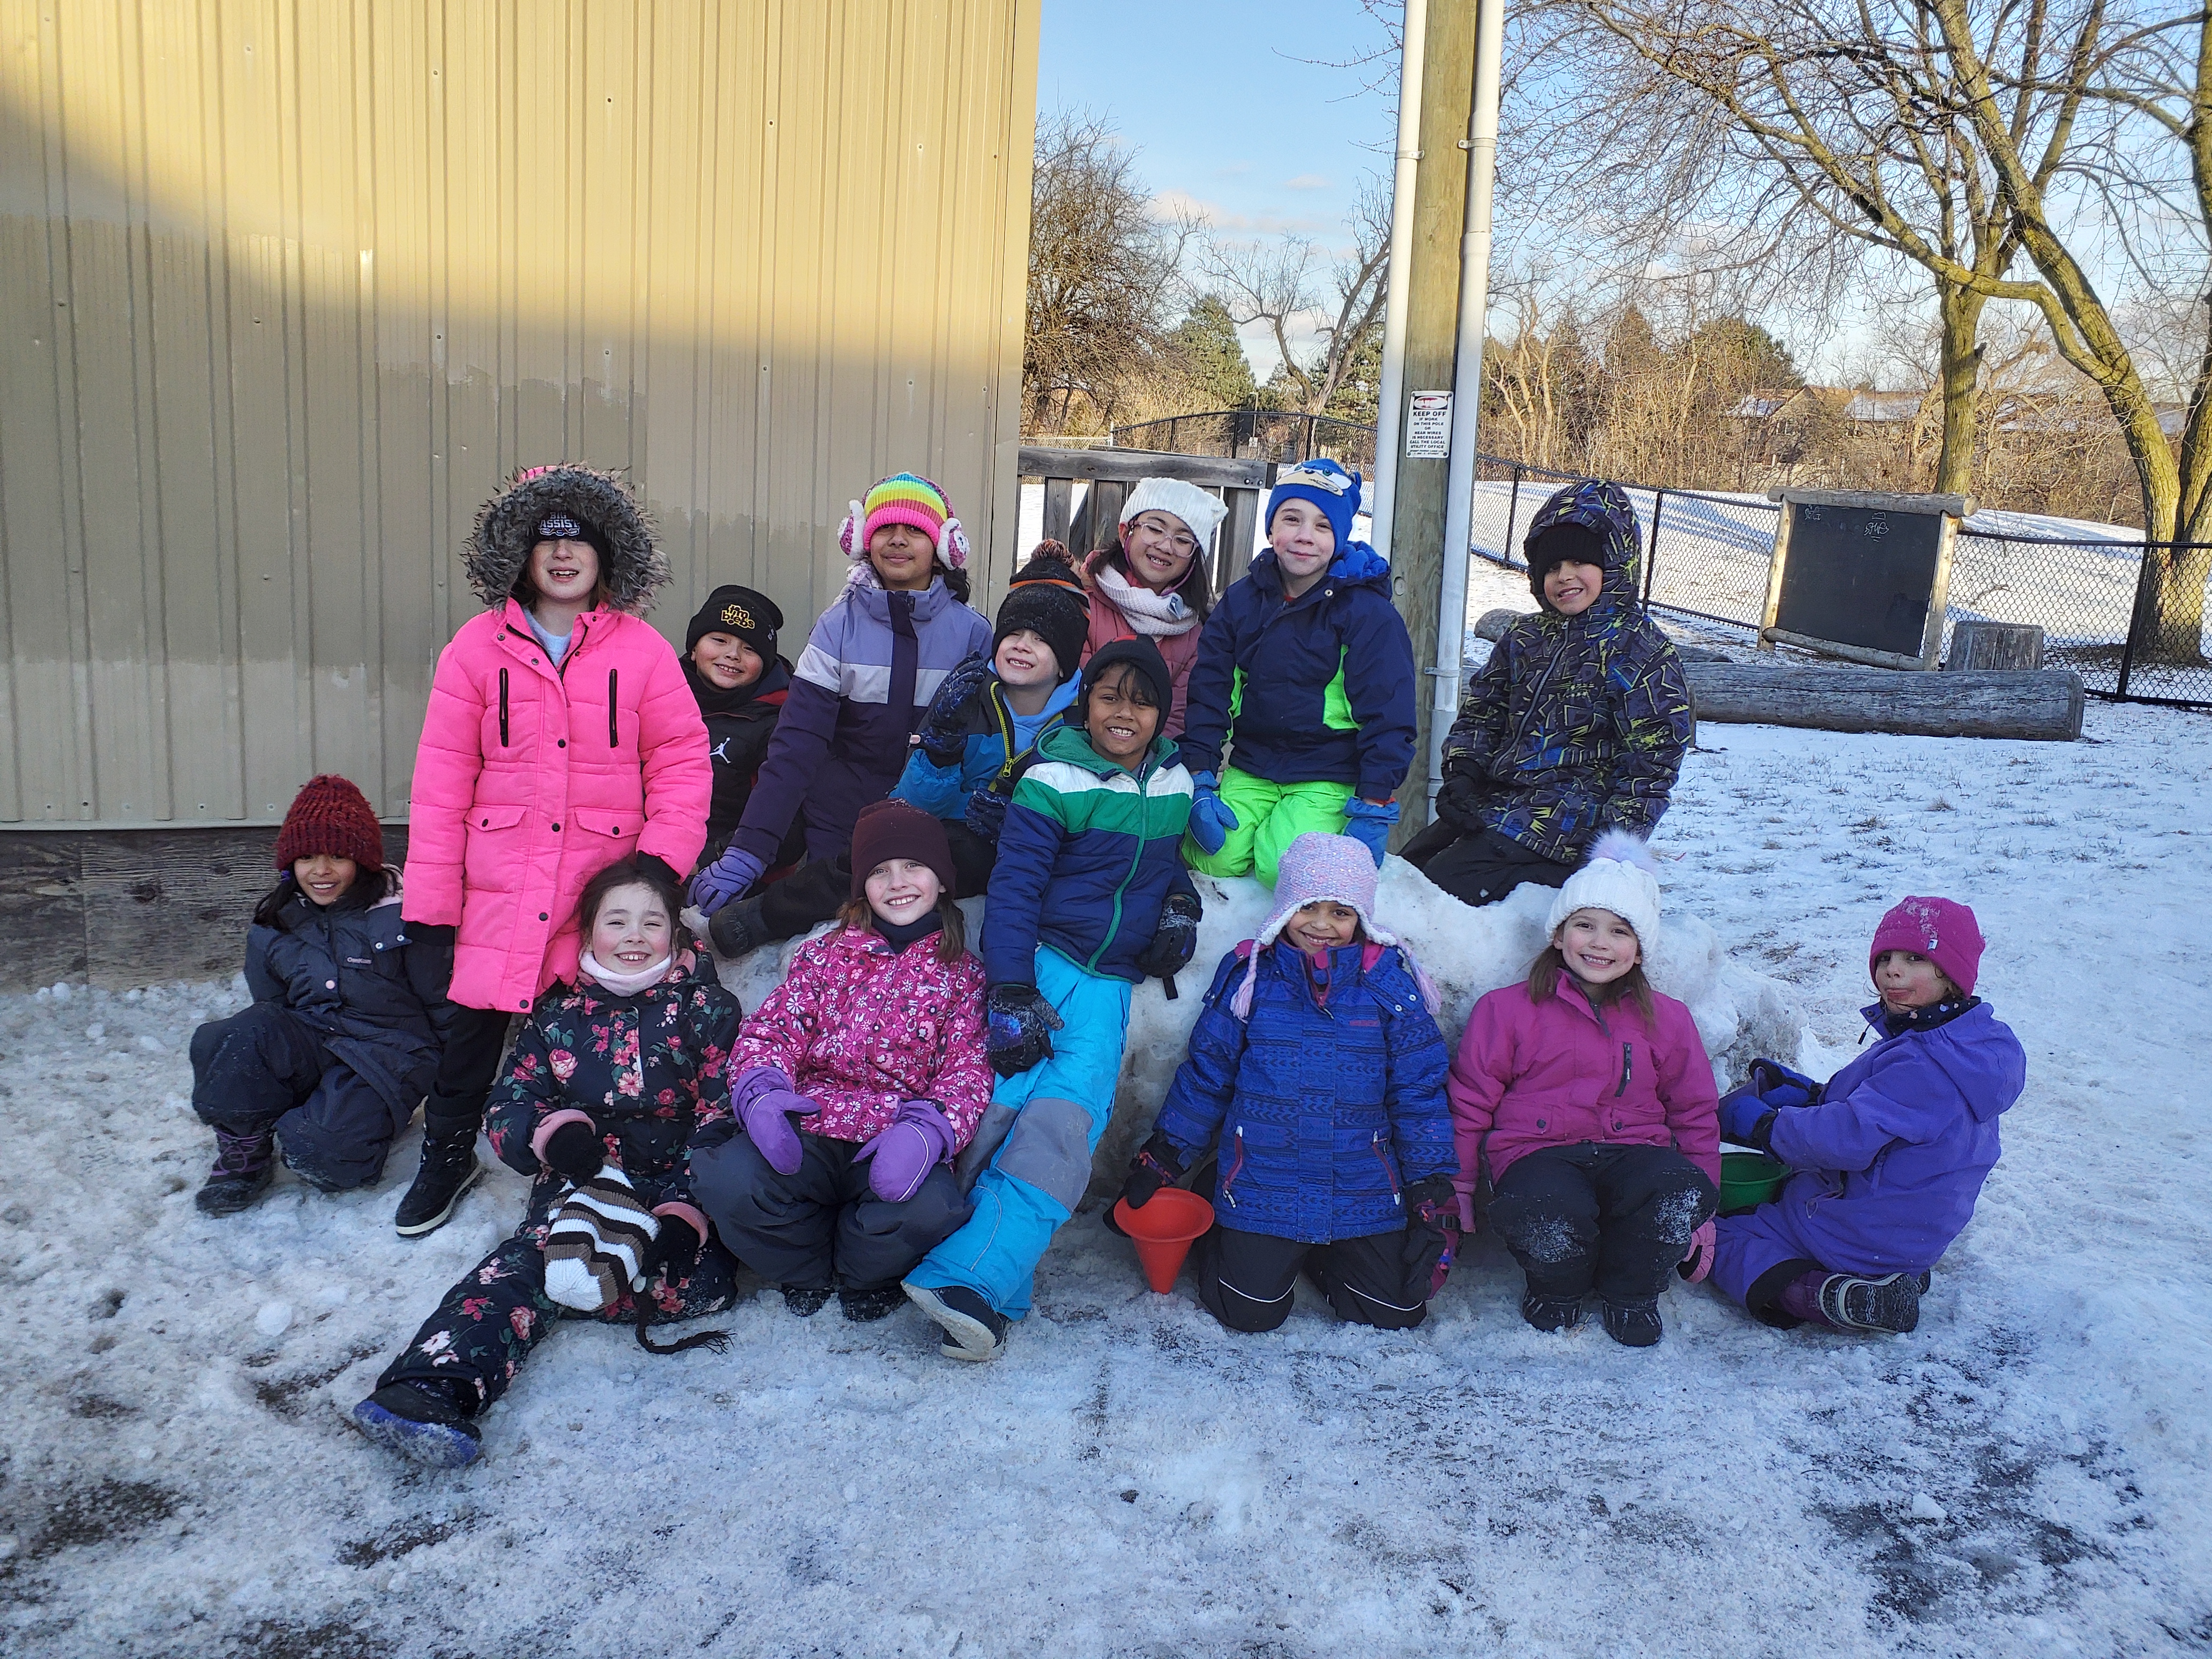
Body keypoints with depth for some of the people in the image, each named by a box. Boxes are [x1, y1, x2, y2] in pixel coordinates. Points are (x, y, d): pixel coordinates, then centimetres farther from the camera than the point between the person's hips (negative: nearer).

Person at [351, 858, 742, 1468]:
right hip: (581, 1184, 1)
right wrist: (552, 1133, -18)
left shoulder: (706, 1008, 5)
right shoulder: (557, 1014, 12)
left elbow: (723, 1120, -3)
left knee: (706, 1280, -32)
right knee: (524, 1264, -30)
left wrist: (686, 1211, -18)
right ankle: (431, 1389, -47)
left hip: (676, 1184, -1)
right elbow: (509, 1108, 8)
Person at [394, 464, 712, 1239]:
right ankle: (448, 1153, 31)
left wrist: (662, 857, -10)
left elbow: (682, 763, 2)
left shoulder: (643, 651, 1)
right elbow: (442, 777, 0)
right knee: (475, 1021, 7)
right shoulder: (478, 648, 1)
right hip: (498, 884, 1)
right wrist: (429, 902, -2)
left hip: (606, 883, 0)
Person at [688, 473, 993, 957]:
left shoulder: (972, 632, 1)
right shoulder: (839, 626, -1)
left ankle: (761, 915, -12)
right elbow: (796, 744, -9)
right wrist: (745, 852, -19)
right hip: (847, 820, -1)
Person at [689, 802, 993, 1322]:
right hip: (807, 1132, 2)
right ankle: (809, 1270, 6)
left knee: (932, 1206, -35)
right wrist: (760, 1089, -20)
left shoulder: (961, 973, 10)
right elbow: (772, 1029, 5)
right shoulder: (824, 956, 15)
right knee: (726, 1178, -29)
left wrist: (928, 1129, -24)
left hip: (896, 1145, -1)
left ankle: (860, 1273, 3)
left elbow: (969, 1068, -1)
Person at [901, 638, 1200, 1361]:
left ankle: (967, 1279, -24)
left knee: (1067, 1119, -17)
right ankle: (995, 1295, -12)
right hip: (1041, 962, -3)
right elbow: (1013, 887, -10)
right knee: (1007, 1102, -20)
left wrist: (1181, 909, 7)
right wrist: (1009, 997, -16)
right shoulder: (1054, 782, -6)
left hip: (1109, 983, 3)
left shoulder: (1175, 785, 11)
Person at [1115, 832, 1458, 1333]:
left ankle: (1316, 1254, 25)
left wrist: (1434, 1190, -2)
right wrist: (1161, 1160, 7)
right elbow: (1205, 1076, 7)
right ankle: (1212, 1239, 27)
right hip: (1262, 1191, -1)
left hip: (1364, 1193, 1)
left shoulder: (1390, 982, -1)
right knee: (1250, 1313, -6)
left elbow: (1418, 1090, 2)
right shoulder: (1249, 976, 0)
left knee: (1398, 1311, -3)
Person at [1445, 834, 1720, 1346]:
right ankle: (1558, 1286, 2)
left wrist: (1702, 1212, 15)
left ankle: (1631, 1293, 0)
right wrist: (1458, 1185, 2)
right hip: (1540, 1154, -2)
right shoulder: (1508, 1010, 5)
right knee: (1551, 1215, -38)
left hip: (1633, 1152, 3)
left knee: (1684, 1191, -32)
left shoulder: (1665, 1019, 13)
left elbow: (1694, 1112, 19)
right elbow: (1469, 1100, 7)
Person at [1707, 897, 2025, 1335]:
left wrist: (1765, 1124, -19)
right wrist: (1808, 1093, 2)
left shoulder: (1926, 1064, -29)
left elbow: (1850, 1137, -33)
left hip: (1867, 1235, -10)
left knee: (1718, 1236, -1)